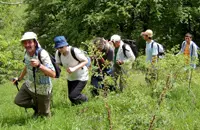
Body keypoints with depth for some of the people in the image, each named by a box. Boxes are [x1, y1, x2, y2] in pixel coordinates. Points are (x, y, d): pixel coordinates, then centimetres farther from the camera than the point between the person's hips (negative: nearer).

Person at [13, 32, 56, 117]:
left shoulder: (43, 54, -29)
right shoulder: (27, 53, -6)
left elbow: (53, 74, -34)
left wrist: (39, 65, -46)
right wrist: (19, 78, 28)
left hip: (42, 90, -6)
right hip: (29, 85, 7)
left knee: (43, 115, 7)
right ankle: (36, 106, 32)